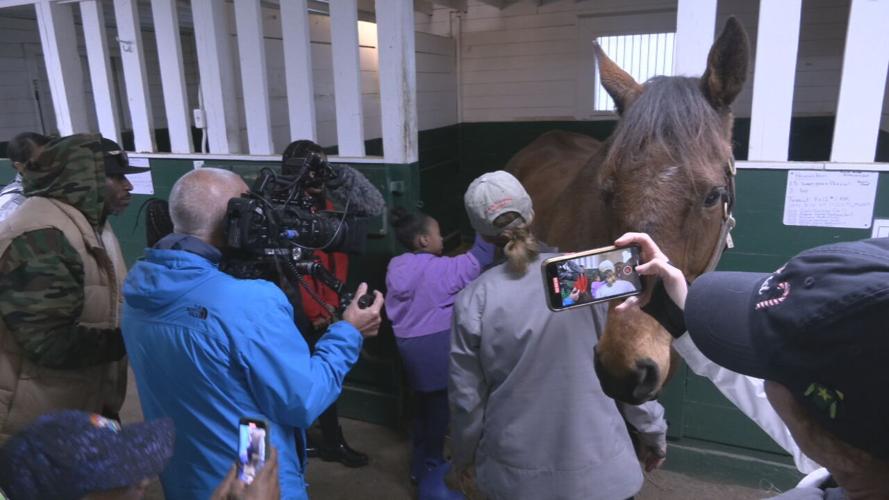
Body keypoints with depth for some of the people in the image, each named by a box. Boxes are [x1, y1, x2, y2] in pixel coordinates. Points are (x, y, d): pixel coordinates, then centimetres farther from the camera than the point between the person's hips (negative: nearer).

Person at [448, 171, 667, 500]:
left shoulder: (473, 301, -13)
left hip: (514, 471, 0)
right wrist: (652, 431, 10)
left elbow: (466, 397, -6)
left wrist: (463, 458, 11)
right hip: (597, 463, 0)